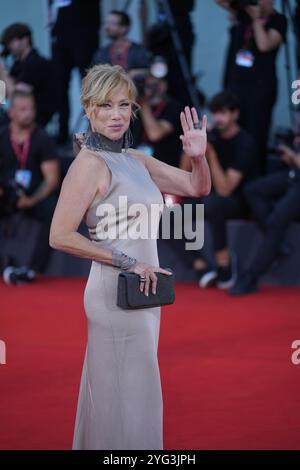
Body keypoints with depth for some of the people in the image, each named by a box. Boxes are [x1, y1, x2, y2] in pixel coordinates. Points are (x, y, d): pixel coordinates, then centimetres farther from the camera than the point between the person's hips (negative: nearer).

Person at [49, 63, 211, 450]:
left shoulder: (135, 159, 10)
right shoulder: (89, 164, -14)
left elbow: (198, 188, 17)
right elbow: (60, 236, -20)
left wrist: (198, 156, -4)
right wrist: (126, 262, -16)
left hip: (142, 292, 8)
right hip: (117, 292, -8)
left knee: (137, 394, 16)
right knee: (125, 398, -2)